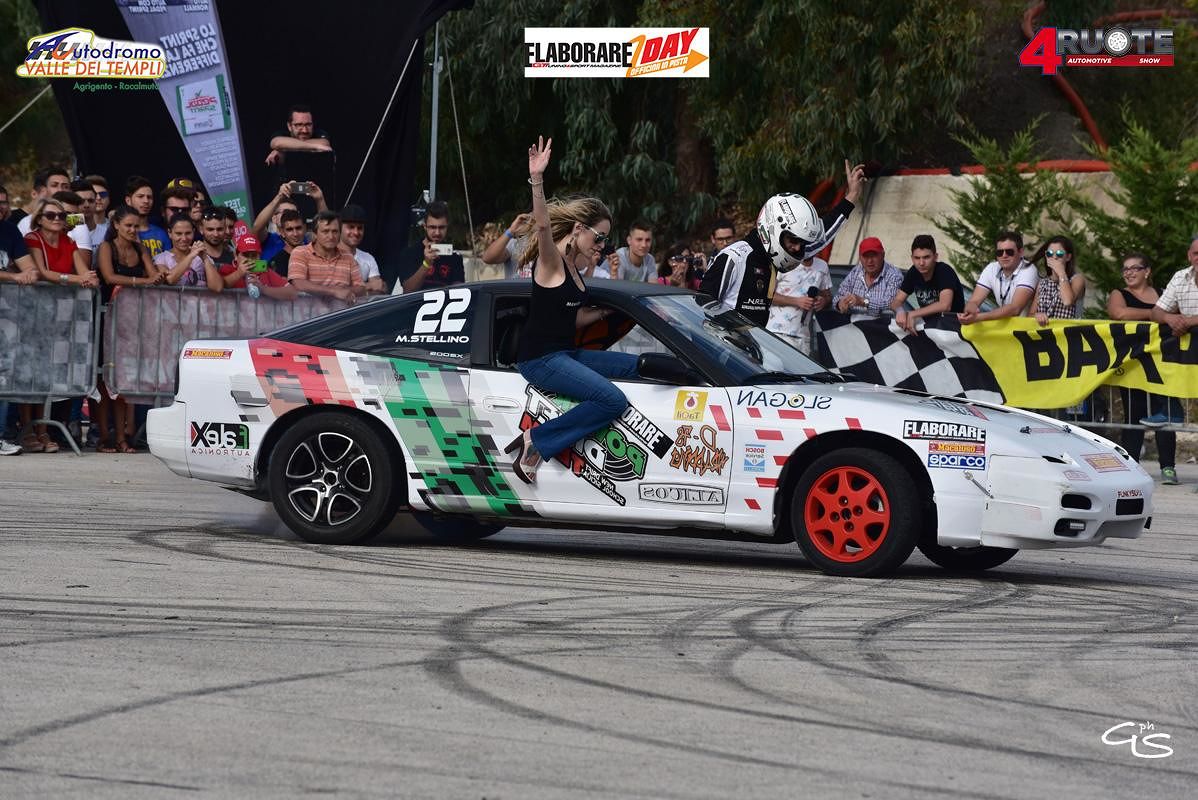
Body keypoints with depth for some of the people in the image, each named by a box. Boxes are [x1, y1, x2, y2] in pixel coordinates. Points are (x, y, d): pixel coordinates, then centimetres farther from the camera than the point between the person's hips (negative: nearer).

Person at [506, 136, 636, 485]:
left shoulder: (573, 264, 15)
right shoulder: (551, 259, -12)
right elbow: (542, 225, -34)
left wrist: (606, 311, 10)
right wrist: (537, 180, -47)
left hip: (566, 355, 10)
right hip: (540, 360, -10)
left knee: (636, 366, 13)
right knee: (613, 400, -23)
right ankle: (537, 442, -15)